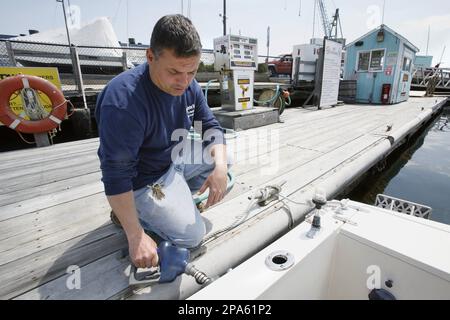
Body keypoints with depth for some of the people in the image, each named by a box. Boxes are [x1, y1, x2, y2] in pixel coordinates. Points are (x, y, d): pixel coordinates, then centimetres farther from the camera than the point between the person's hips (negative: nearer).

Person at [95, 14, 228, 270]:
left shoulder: (188, 85, -8)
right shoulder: (124, 101, -32)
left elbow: (211, 126, -3)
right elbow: (116, 177, -30)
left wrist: (220, 167, -22)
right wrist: (136, 237, -27)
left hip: (176, 159, 7)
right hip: (143, 180, -7)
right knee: (192, 236, -9)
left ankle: (179, 196, 13)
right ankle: (127, 213, 8)